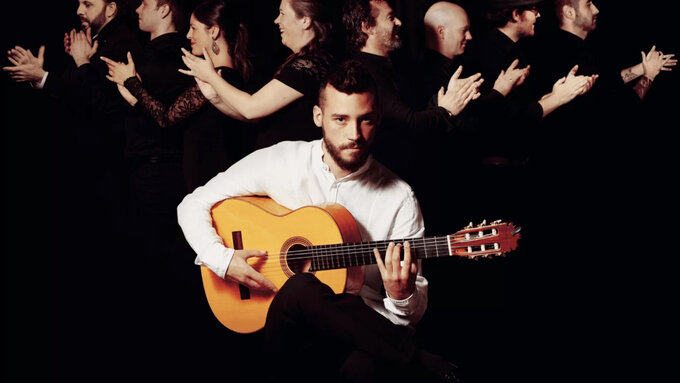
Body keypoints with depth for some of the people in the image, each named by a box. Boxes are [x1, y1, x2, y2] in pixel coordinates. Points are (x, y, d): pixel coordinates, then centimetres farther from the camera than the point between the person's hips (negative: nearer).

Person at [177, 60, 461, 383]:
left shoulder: (399, 199, -3)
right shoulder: (280, 161, 0)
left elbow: (414, 313, 0)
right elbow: (193, 205, 6)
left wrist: (402, 296, -23)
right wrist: (222, 259, -11)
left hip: (357, 325, -4)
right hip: (281, 320, 4)